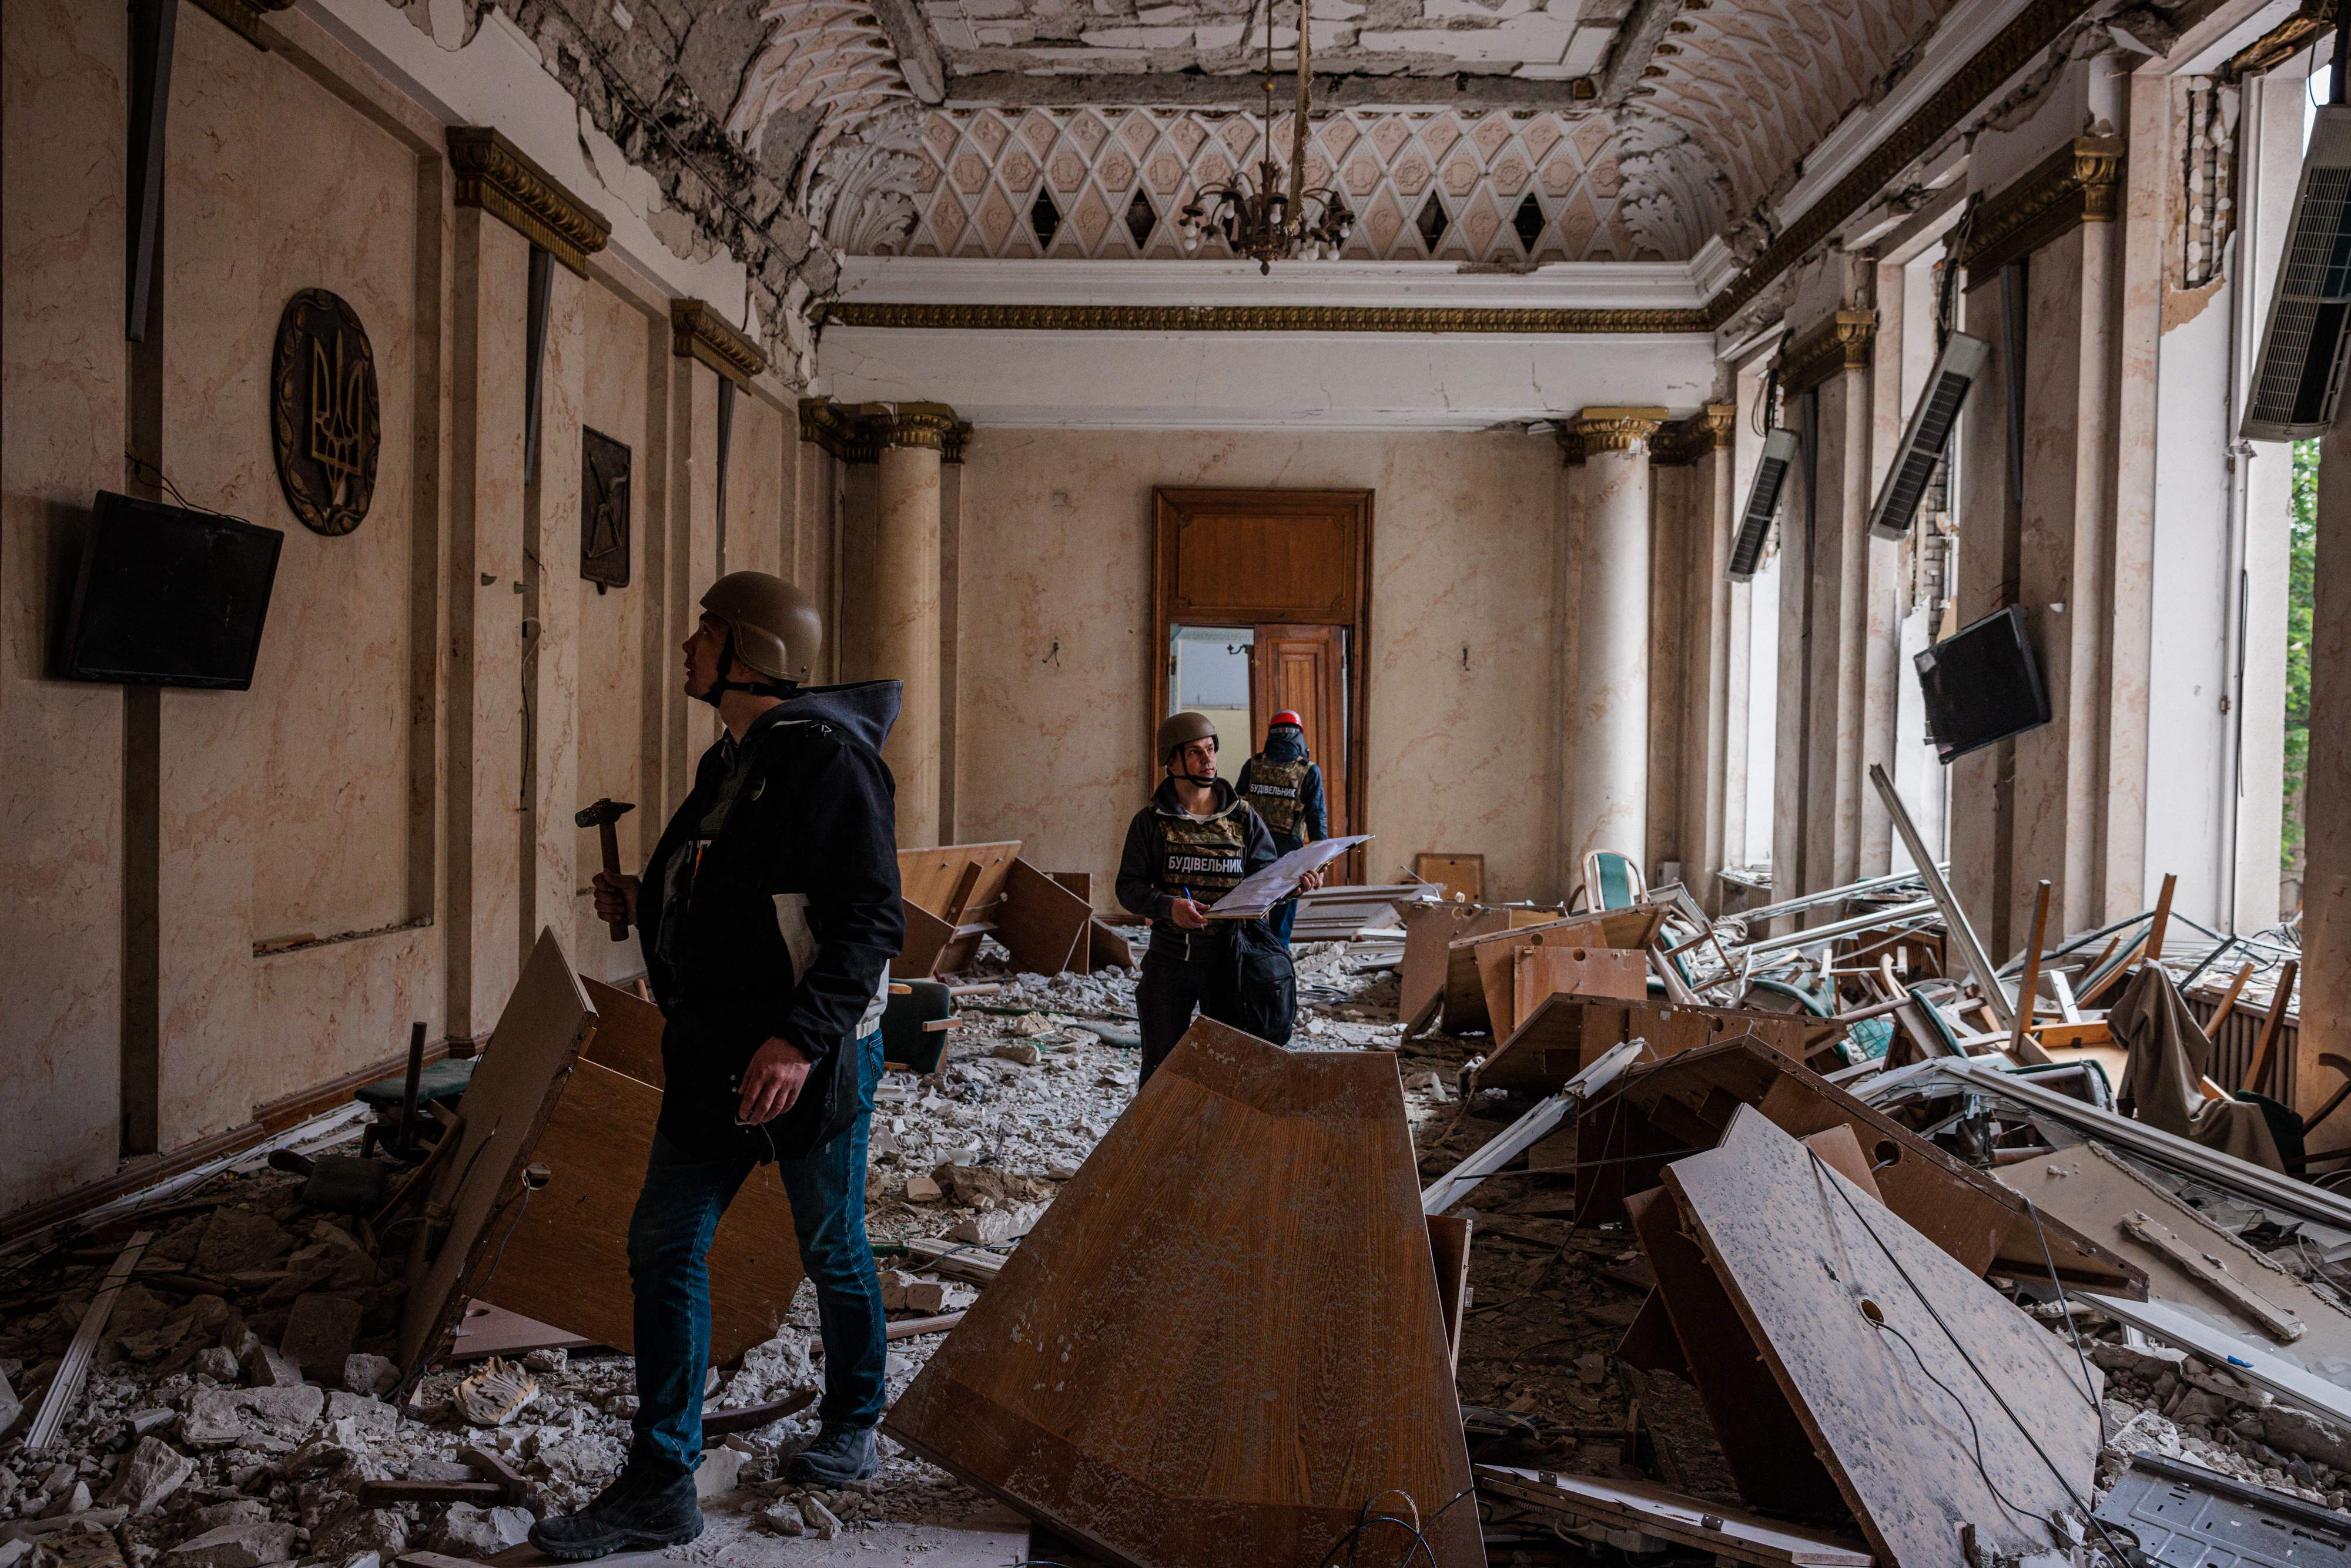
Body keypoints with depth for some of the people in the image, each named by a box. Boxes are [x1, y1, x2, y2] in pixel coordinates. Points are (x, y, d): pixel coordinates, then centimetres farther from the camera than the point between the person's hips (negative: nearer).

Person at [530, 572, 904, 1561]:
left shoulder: (829, 757, -17)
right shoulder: (731, 762, 12)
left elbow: (870, 920, -22)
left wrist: (803, 1037, -29)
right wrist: (645, 903, 8)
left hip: (811, 1056, -8)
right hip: (715, 1052, 9)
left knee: (831, 1249, 11)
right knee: (663, 1246, 6)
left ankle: (852, 1425, 36)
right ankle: (659, 1487, 17)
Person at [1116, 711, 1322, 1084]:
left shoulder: (1243, 818, 4)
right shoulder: (1151, 822, 0)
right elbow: (1129, 887, -3)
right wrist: (1168, 906, -22)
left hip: (1228, 959, 1)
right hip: (1169, 960, -1)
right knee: (1161, 1067, 9)